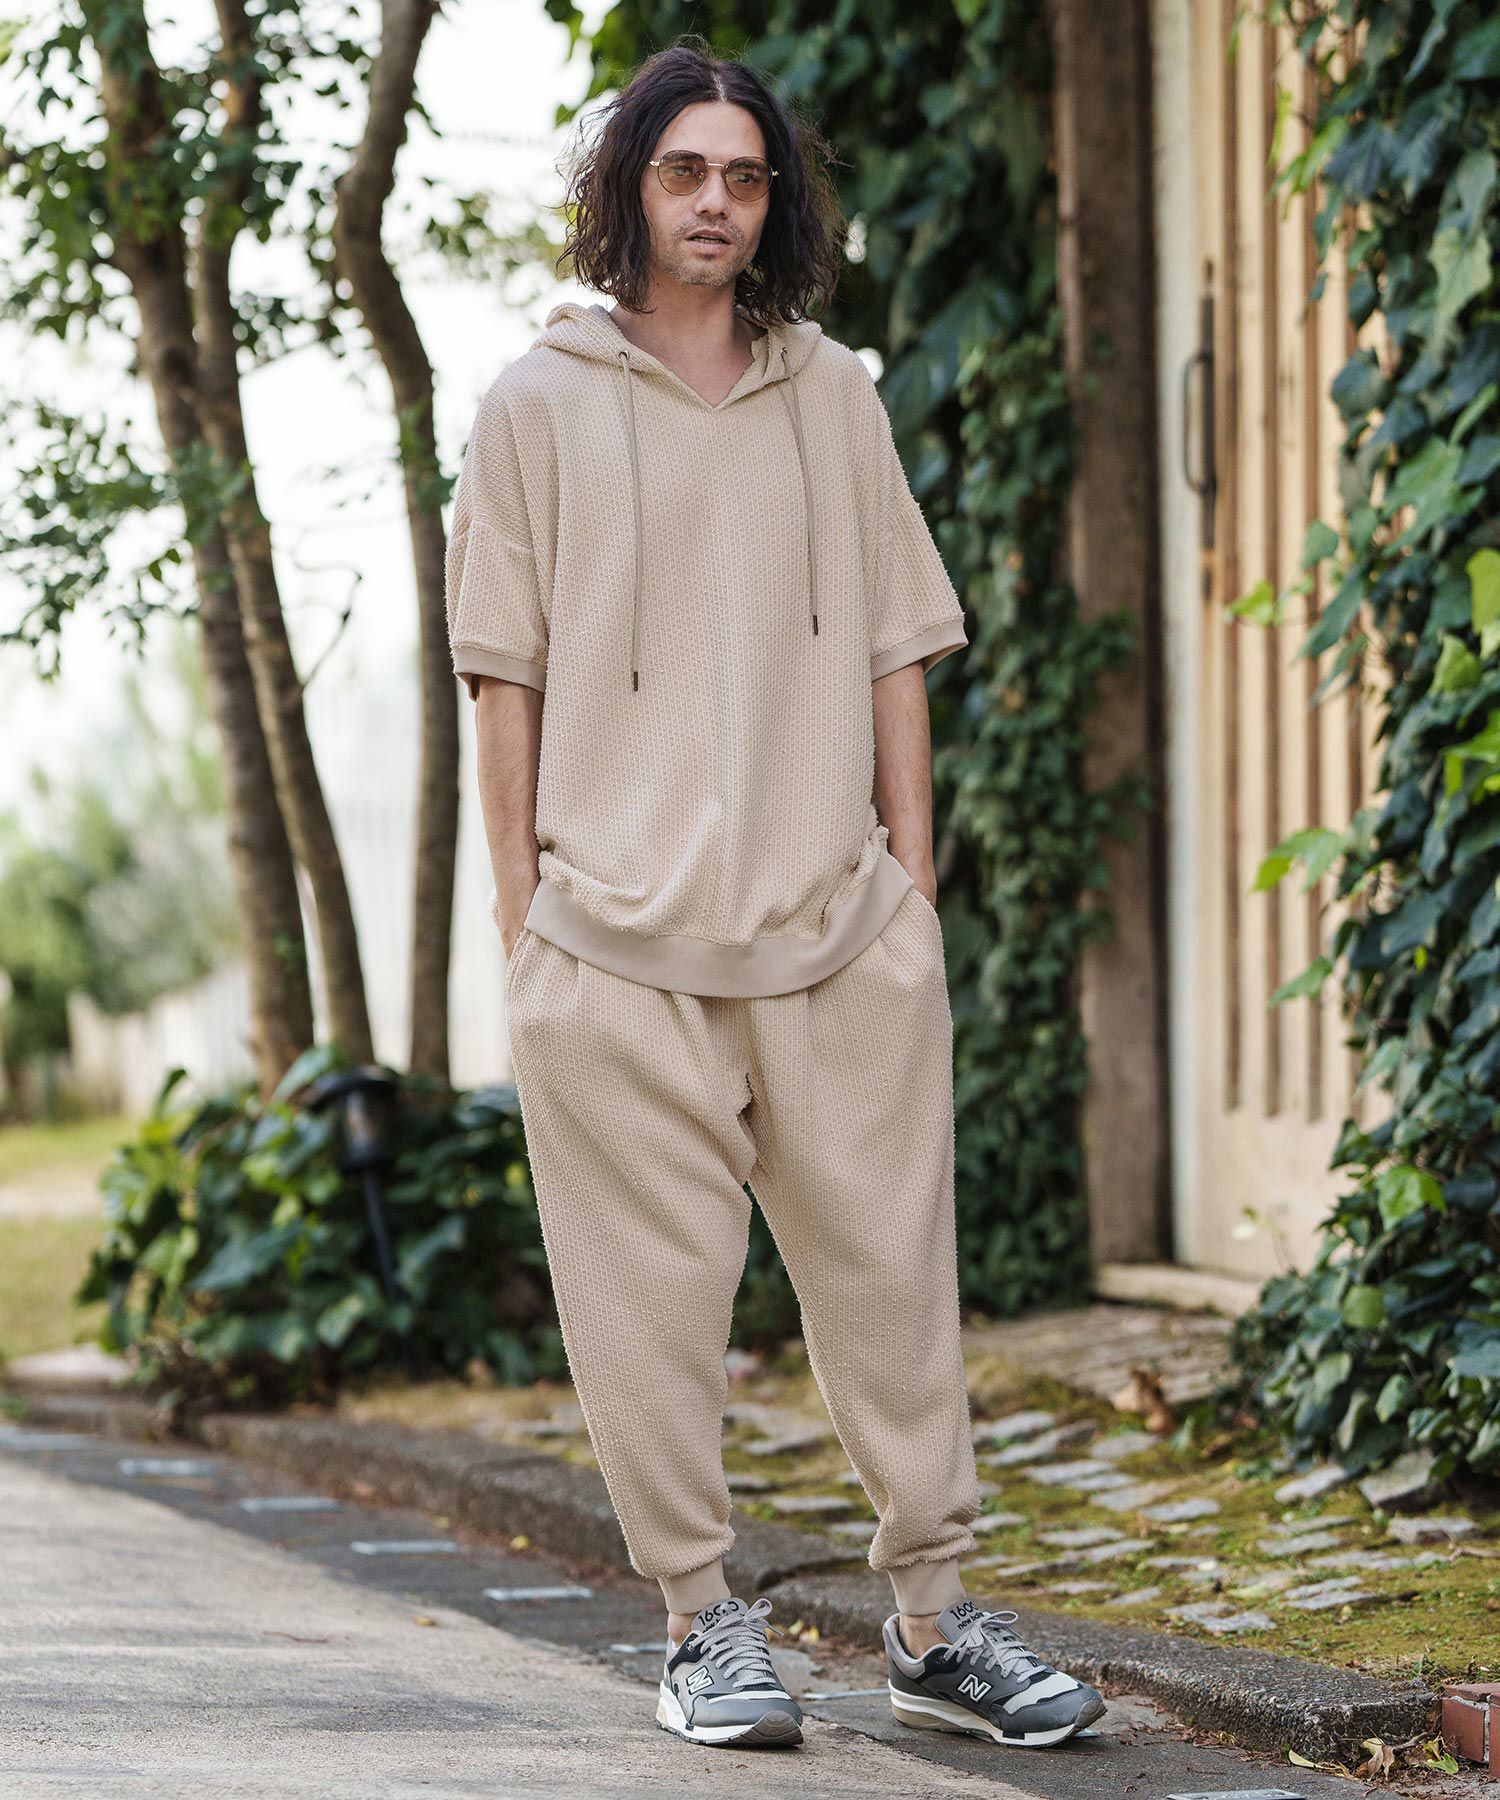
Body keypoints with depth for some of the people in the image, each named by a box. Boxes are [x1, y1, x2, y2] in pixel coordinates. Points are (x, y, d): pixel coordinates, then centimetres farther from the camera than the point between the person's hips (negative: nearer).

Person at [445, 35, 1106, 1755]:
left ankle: (935, 1618, 13)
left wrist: (911, 883, 8)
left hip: (840, 930, 2)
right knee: (656, 1293, 0)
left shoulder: (833, 394, 13)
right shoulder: (541, 402, 5)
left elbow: (893, 651, 14)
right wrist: (520, 913, 0)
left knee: (892, 1273, 3)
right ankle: (702, 1621, 12)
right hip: (618, 939, -2)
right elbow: (507, 675, 5)